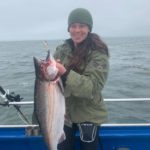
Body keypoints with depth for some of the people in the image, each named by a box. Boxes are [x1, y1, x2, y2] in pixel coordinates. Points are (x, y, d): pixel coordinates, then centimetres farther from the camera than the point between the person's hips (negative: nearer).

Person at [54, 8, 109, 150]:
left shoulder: (98, 53, -15)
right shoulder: (61, 49, 0)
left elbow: (93, 87, -24)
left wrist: (65, 73, -34)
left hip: (88, 115, -4)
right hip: (65, 113, 4)